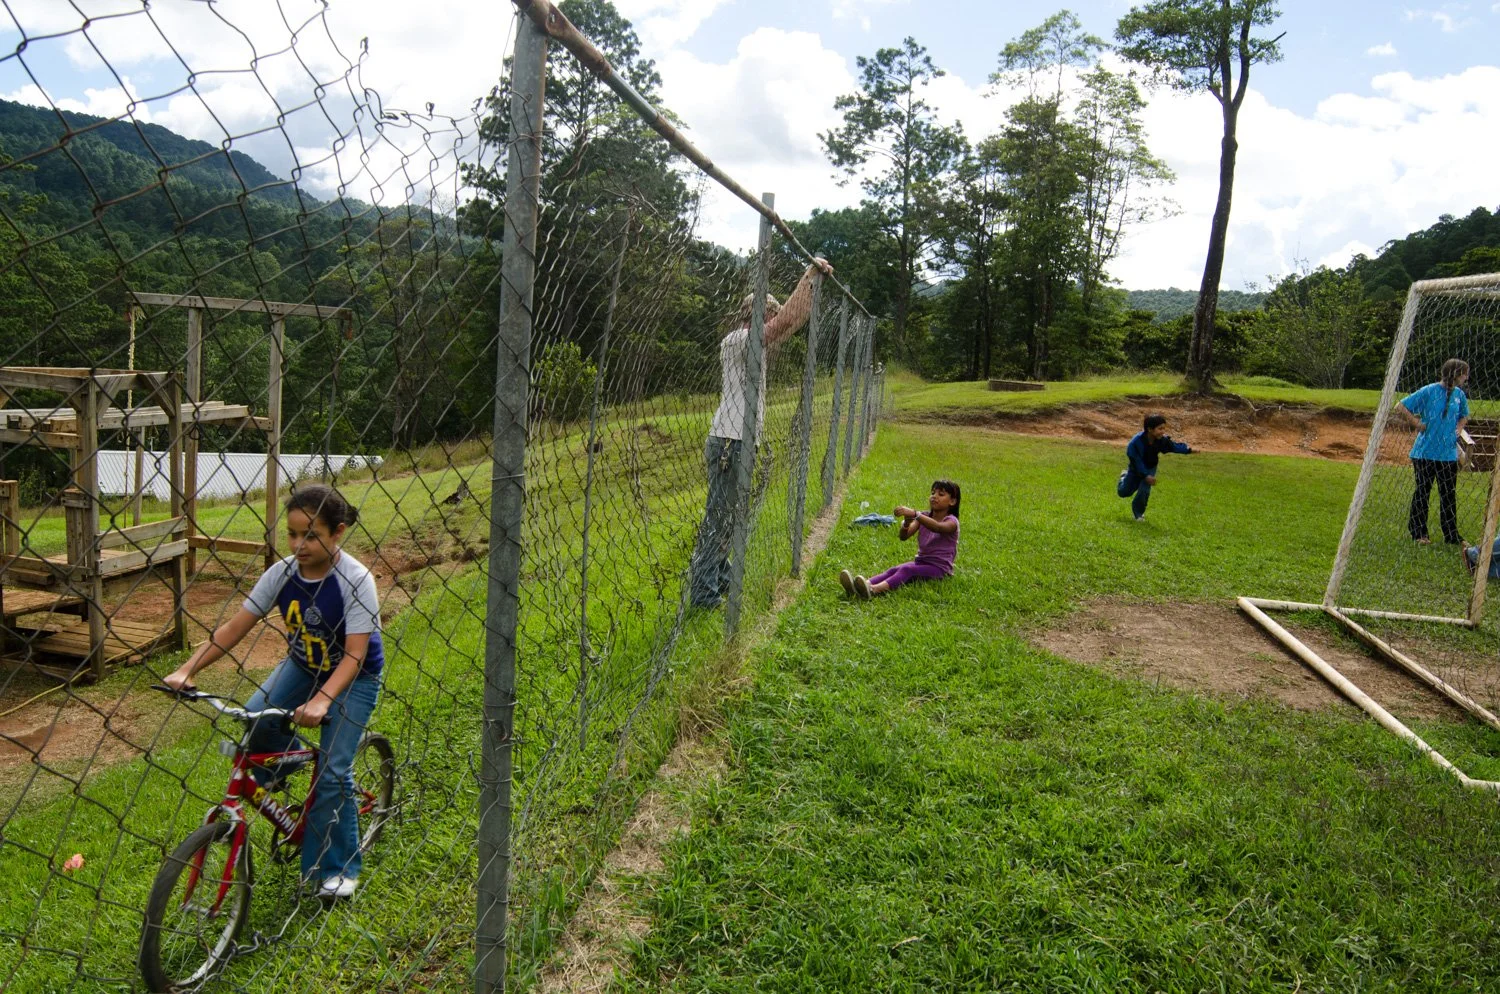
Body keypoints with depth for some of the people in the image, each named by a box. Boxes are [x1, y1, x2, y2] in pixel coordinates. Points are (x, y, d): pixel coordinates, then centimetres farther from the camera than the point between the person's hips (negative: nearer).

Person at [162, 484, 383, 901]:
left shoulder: (355, 580, -28)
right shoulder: (282, 573, -14)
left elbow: (355, 654, -31)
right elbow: (235, 627, -11)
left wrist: (321, 700, -45)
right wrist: (187, 669, -21)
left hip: (353, 678, -5)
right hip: (302, 666, 5)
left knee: (333, 771, -11)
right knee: (255, 719, -21)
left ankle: (338, 867, 10)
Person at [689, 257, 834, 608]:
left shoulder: (755, 344, 17)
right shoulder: (736, 340, -11)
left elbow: (797, 319, 22)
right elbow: (787, 319, -21)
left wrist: (813, 281, 15)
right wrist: (809, 275, -12)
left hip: (741, 442, 10)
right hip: (730, 441, -10)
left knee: (728, 516, 17)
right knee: (717, 517, -8)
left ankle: (720, 577, 27)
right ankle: (704, 593, -5)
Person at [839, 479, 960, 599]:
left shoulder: (951, 521, -6)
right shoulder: (924, 517, 11)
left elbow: (937, 528, -33)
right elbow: (904, 536, -5)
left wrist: (914, 513, -46)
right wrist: (907, 522, -27)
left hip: (939, 568, -6)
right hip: (920, 562, 6)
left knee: (906, 570, -33)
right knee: (893, 570, -23)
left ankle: (873, 590, -60)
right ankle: (862, 587, -50)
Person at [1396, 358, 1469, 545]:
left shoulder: (1459, 395, 6)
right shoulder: (1429, 391, -10)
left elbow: (1464, 416, 24)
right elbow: (1400, 407, -9)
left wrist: (1458, 429, 6)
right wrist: (1418, 424, -11)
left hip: (1449, 454, 5)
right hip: (1425, 453, -5)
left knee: (1449, 496, 9)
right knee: (1422, 493, 6)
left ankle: (1451, 535, 17)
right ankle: (1418, 533, 15)